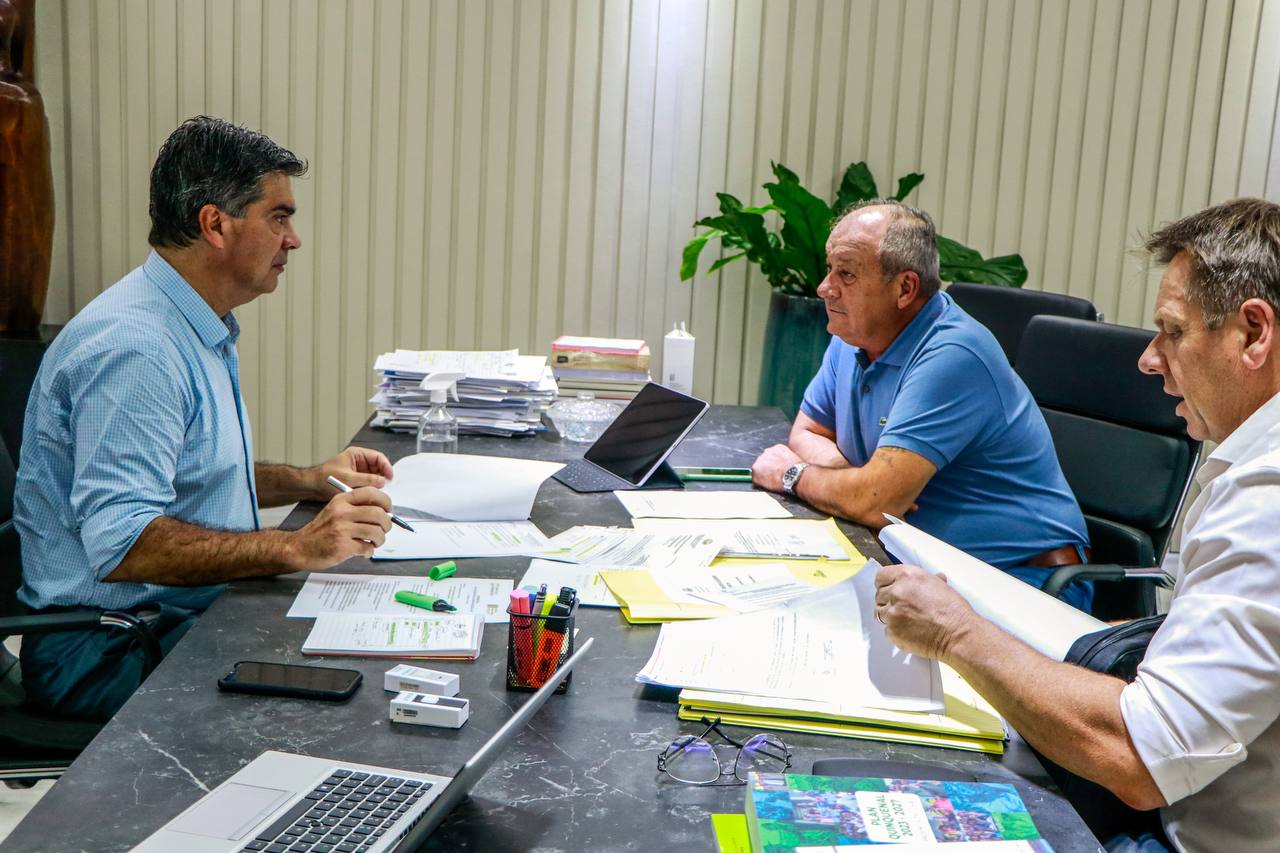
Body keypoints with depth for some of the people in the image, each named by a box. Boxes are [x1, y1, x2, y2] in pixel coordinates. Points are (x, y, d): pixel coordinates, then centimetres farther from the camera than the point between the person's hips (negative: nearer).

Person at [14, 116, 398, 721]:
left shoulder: (199, 331, 13)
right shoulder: (134, 347, -21)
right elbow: (119, 544, -29)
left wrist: (308, 481, 11)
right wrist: (298, 548, -31)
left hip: (195, 614, 10)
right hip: (107, 651, -10)